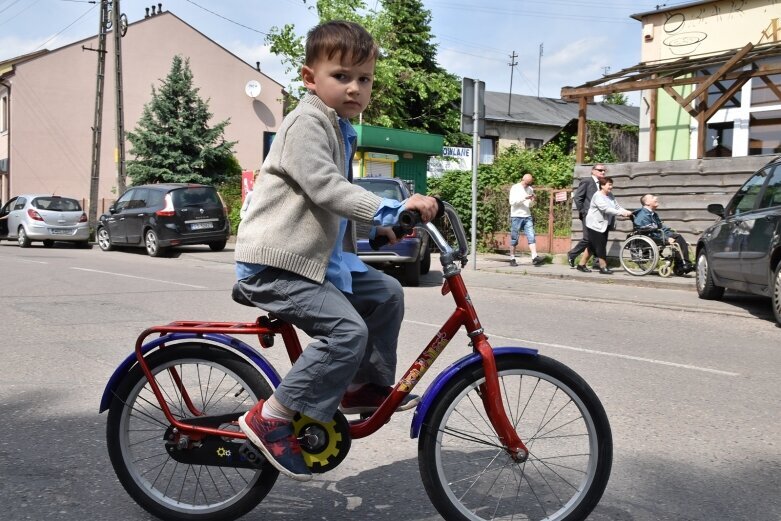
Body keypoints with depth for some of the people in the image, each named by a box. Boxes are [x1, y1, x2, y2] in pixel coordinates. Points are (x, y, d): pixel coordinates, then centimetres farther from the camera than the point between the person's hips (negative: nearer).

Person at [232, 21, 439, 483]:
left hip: (320, 257, 10)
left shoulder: (341, 130, 17)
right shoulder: (307, 123, -14)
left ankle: (369, 385, 23)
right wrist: (390, 209, -35)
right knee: (347, 330, -22)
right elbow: (325, 188, -29)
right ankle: (272, 418, -13)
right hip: (276, 263, -10)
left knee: (387, 293, 10)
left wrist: (377, 225, 27)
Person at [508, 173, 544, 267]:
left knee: (531, 237, -8)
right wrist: (524, 198, -20)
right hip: (516, 217, -4)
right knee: (514, 239, 1)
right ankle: (512, 259, 9)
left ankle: (534, 258, -15)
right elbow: (512, 202, -13)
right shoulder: (515, 188, -2)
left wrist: (532, 201, -4)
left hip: (527, 217, 4)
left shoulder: (530, 189, 13)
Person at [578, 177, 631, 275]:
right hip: (596, 224, -9)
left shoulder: (610, 196, 11)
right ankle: (603, 267, -2)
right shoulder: (598, 196, -17)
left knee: (592, 246, 10)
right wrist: (621, 213, -31)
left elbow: (617, 206, 5)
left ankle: (581, 265, 17)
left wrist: (626, 212, -15)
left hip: (604, 225, 9)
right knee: (600, 246, -8)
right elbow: (605, 209, -28)